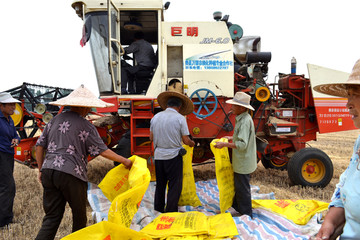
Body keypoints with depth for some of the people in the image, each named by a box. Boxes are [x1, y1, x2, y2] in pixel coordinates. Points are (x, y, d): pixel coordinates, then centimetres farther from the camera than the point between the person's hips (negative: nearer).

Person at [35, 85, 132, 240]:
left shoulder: (55, 120, 11)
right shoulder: (86, 126, -5)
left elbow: (40, 146, 12)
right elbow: (102, 151, -3)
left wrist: (41, 169, 21)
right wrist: (124, 161, 8)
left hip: (48, 171, 6)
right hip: (70, 174, -5)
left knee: (52, 216, 12)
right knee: (79, 214, 14)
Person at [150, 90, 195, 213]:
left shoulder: (156, 117, 4)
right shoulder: (180, 118, -9)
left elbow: (151, 137, 7)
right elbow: (186, 140, -9)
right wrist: (192, 143, 12)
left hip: (158, 155, 5)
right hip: (173, 155, -5)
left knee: (160, 184, 18)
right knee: (175, 185, 7)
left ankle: (158, 209, 30)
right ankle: (171, 211, 12)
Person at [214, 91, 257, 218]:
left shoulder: (245, 121, -26)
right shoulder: (242, 119, 7)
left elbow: (242, 144, -32)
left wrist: (224, 144, -27)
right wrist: (232, 138, 17)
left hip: (243, 163, -10)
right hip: (240, 161, 10)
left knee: (242, 188, 5)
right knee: (238, 185, 24)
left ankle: (246, 215, 21)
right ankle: (237, 206, 43)